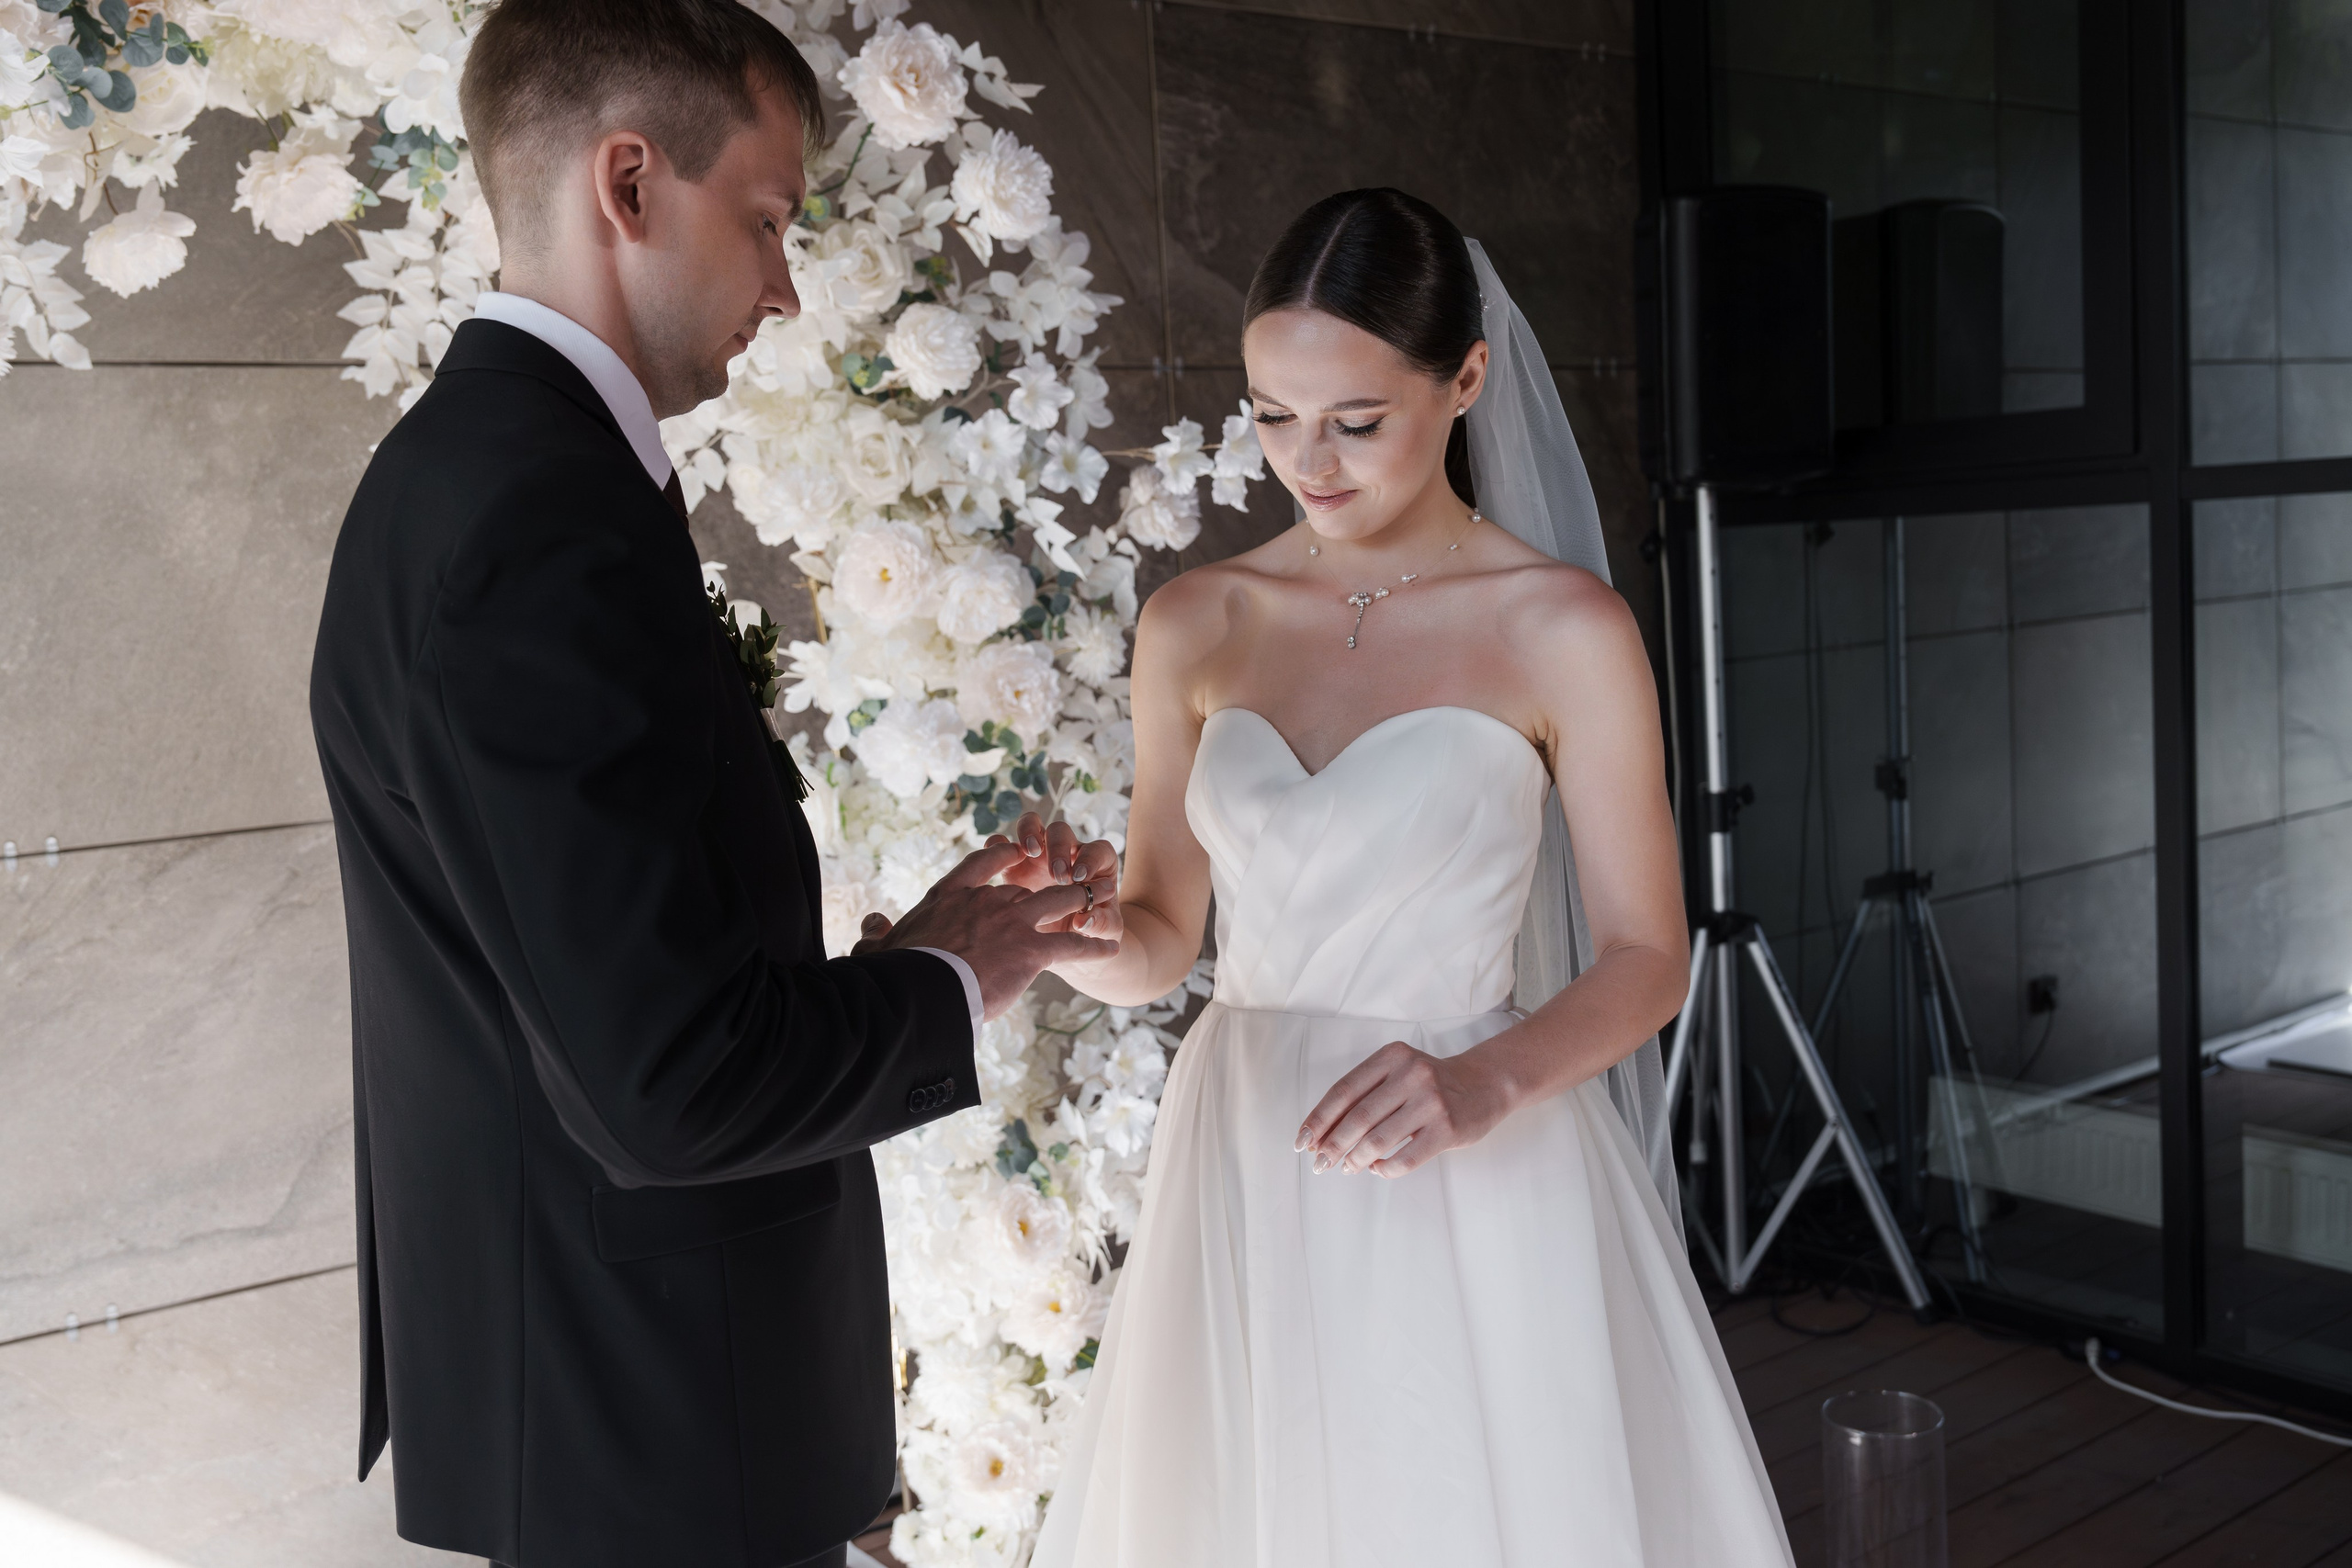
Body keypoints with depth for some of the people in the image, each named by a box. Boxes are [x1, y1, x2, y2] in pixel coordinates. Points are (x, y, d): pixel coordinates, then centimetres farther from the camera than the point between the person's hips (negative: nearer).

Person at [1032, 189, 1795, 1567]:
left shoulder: (1563, 627, -8)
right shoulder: (1196, 626, 3)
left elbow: (1646, 959, -5)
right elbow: (1159, 941, 7)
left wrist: (1484, 1083, -22)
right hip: (1251, 1179, 4)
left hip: (1474, 1185, -3)